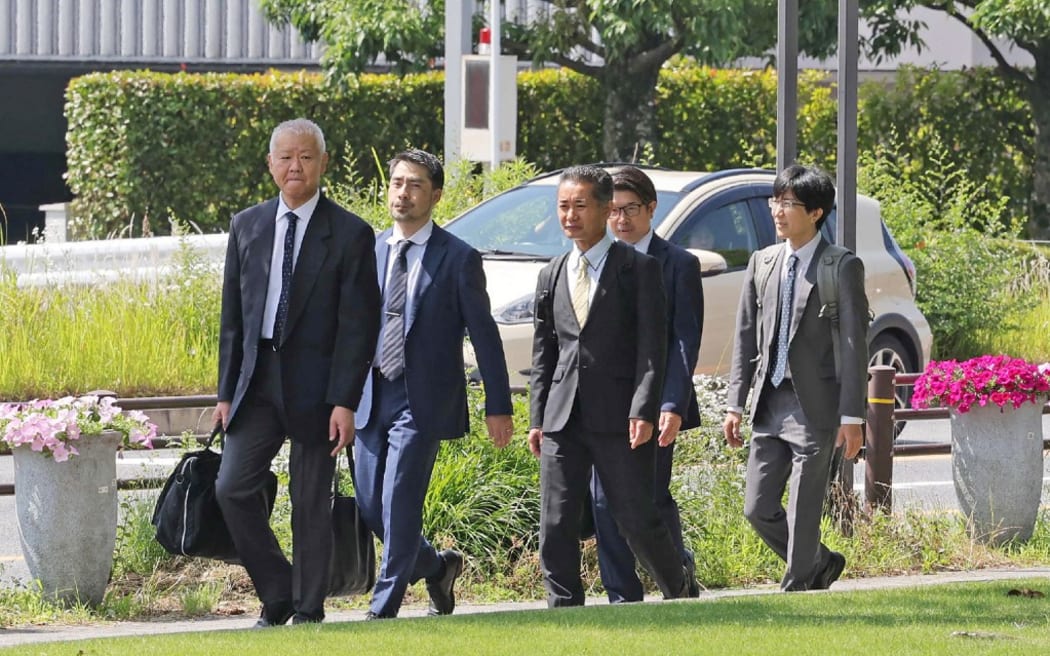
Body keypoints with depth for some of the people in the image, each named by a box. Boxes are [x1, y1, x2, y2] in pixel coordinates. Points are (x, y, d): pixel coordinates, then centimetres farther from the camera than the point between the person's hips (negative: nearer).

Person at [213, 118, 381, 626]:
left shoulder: (350, 235, -4)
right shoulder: (247, 226, 9)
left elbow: (358, 325, -6)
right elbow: (232, 315, 12)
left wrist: (345, 401, -13)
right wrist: (226, 391, 8)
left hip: (314, 385, -4)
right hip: (256, 382, 4)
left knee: (311, 503, 2)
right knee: (233, 488, -5)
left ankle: (308, 612, 12)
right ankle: (277, 595, 10)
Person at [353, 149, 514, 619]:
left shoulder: (458, 259, -3)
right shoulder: (369, 251, 10)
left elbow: (484, 336, -2)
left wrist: (498, 407, -5)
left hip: (421, 400, -5)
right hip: (371, 398, 5)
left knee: (399, 504, -11)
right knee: (370, 507, 5)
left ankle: (384, 608, -5)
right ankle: (436, 566, 29)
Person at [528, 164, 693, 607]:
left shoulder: (638, 269, 1)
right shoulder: (552, 276, 16)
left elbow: (652, 347, -6)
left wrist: (643, 411, -15)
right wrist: (537, 418, 11)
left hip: (617, 418, -5)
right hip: (562, 420, 5)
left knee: (637, 520, -2)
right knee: (556, 528, -1)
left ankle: (681, 597, 19)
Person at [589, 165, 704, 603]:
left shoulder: (677, 265, 0)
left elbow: (685, 341, -5)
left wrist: (673, 406, -15)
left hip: (653, 402, -3)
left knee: (652, 497, -1)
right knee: (605, 501, -1)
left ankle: (679, 571, 25)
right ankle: (622, 597, 6)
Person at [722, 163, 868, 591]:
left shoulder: (842, 268, -7)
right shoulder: (763, 263, 10)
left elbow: (855, 344, -8)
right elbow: (746, 338, 14)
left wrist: (851, 416, -12)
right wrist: (736, 404, 9)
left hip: (814, 408, -6)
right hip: (769, 405, 6)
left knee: (802, 517, -3)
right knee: (758, 510, 7)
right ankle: (821, 564, 29)